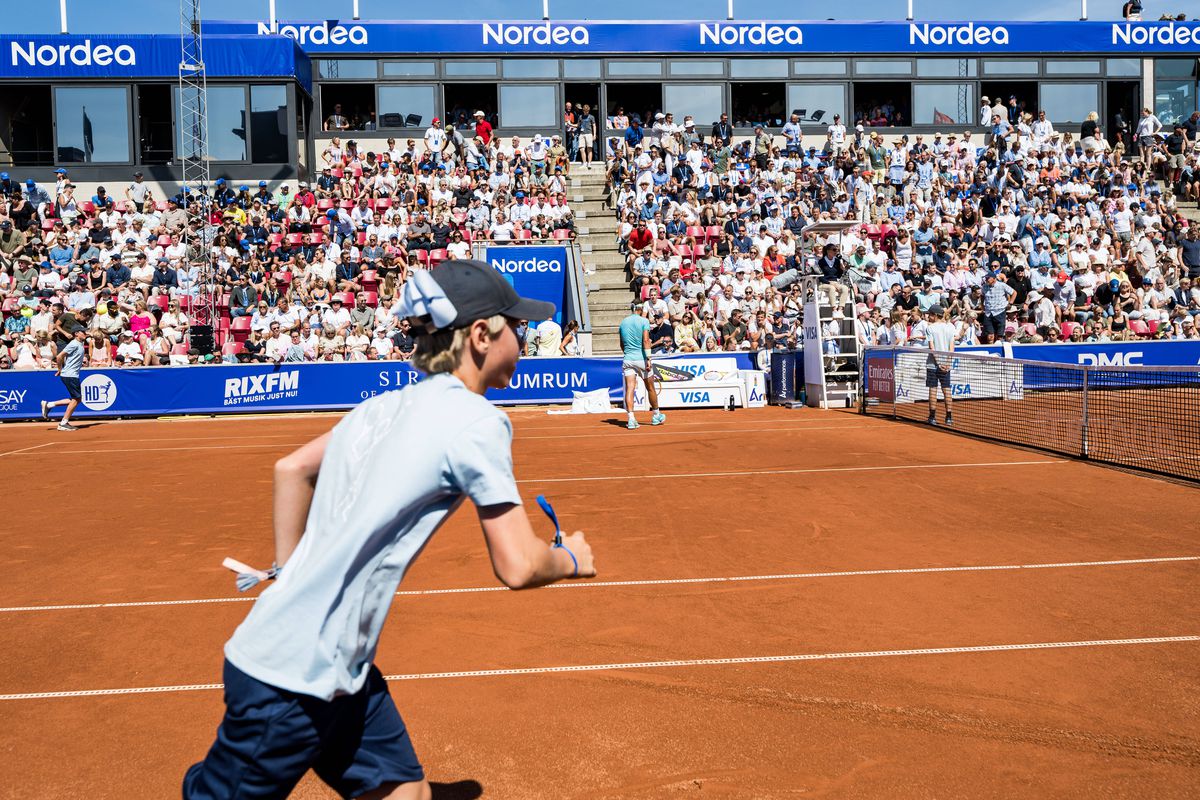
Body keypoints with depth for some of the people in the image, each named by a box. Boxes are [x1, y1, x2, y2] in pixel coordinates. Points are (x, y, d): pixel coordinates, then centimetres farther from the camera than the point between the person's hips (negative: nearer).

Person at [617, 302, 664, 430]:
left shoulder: (623, 322, 10)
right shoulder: (644, 321, -3)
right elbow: (646, 340, -13)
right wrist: (648, 359, -15)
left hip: (627, 359, 3)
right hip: (641, 358, -3)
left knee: (629, 389, -5)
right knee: (650, 388, 13)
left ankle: (631, 419, -18)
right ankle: (656, 416, 28)